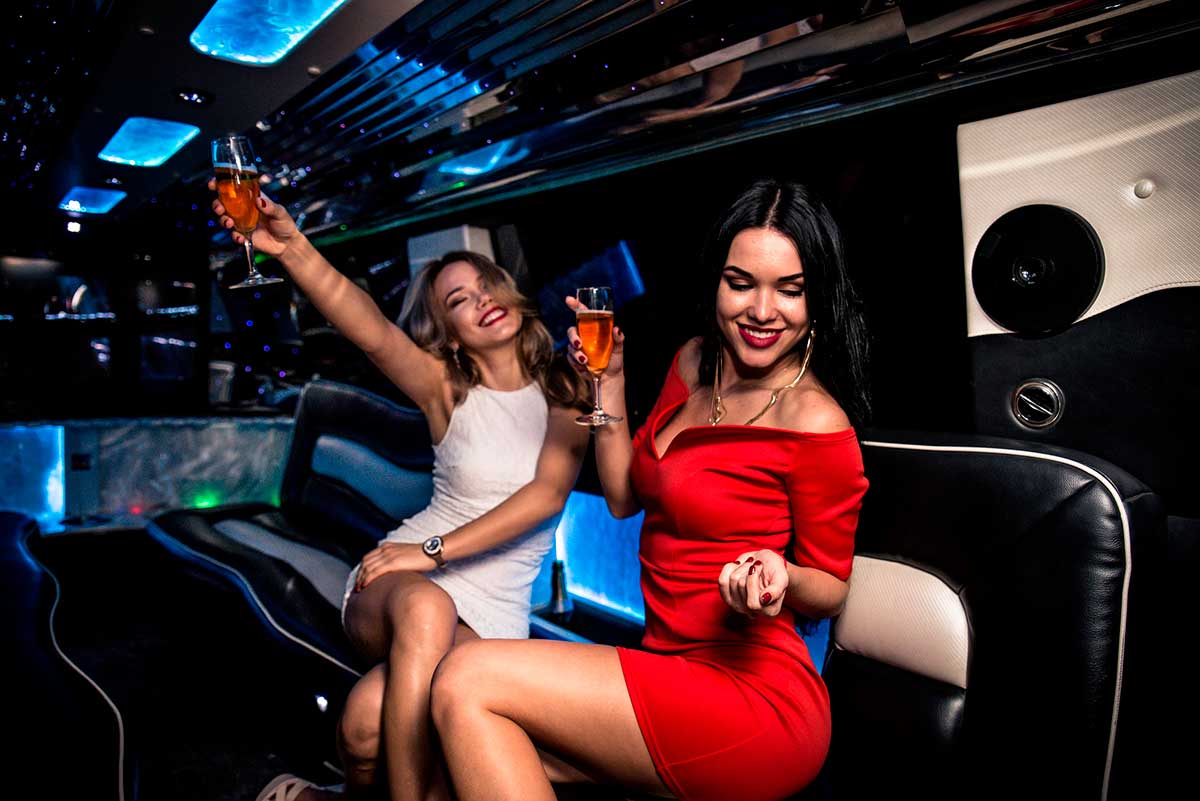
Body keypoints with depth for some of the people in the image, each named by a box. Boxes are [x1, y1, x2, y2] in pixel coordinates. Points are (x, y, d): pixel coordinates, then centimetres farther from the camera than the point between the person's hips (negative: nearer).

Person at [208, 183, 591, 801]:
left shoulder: (566, 392, 0)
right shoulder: (447, 389, -1)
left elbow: (549, 492, -13)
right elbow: (370, 329, -20)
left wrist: (434, 550, -18)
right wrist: (291, 247, -36)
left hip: (490, 617, 0)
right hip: (398, 585, 0)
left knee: (373, 717, -30)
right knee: (424, 609, -39)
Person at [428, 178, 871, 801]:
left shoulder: (815, 421, -15)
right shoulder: (694, 362, 8)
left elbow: (831, 588, -4)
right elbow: (624, 497, 14)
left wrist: (781, 579, -26)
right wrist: (608, 380, 7)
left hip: (755, 697, -6)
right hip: (676, 674, 7)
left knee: (465, 681, -16)